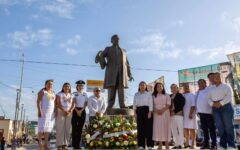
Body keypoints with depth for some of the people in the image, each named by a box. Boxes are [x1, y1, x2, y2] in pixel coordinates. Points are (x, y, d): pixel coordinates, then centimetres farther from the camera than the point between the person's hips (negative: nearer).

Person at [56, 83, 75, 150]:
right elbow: (58, 104, -8)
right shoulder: (59, 94, 2)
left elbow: (73, 104, 6)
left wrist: (70, 111, -11)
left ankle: (65, 144, 6)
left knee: (67, 129, 1)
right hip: (60, 113, -4)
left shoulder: (71, 95, 13)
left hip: (69, 114, 4)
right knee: (60, 129, -6)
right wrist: (64, 111, -18)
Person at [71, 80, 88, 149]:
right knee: (74, 127, -6)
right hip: (75, 111, -3)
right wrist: (77, 111, -13)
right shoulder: (74, 94, 1)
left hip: (82, 111, 3)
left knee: (80, 128, 4)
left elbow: (86, 104, 5)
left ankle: (78, 144, 11)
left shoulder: (85, 94, 10)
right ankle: (74, 144, 1)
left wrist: (81, 110, -7)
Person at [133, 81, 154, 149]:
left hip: (147, 110, -2)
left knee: (148, 127, -4)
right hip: (139, 111, 3)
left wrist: (150, 112, -13)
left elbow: (150, 103, -3)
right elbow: (134, 103, 9)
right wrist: (135, 112, -2)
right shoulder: (136, 94, 12)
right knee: (140, 128, 2)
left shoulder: (148, 94, 4)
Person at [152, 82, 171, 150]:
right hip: (156, 114, 1)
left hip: (165, 113, -1)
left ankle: (166, 144, -1)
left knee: (166, 128, -5)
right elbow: (152, 105, 4)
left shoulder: (166, 96, 10)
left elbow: (168, 105, -1)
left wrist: (162, 110, -17)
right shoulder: (153, 96, 13)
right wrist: (156, 110, -16)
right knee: (158, 128, -4)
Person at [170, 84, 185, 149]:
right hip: (171, 114, 6)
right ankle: (176, 144, 10)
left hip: (178, 114, -6)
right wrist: (170, 112, 4)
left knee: (179, 129, -7)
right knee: (174, 130, 5)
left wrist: (175, 111, -10)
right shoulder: (170, 96, 18)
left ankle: (180, 144, -4)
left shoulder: (180, 96, 0)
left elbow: (181, 104, -7)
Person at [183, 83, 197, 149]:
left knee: (191, 129, -2)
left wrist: (190, 113, -17)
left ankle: (192, 144, 3)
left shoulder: (192, 95, -2)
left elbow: (193, 105, -10)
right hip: (183, 114, 5)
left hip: (190, 114, -5)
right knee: (185, 129, 9)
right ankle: (187, 143, 19)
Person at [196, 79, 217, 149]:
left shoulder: (209, 91, -8)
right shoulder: (197, 92, 15)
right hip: (201, 112, 7)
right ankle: (206, 144, 19)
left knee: (211, 128, 0)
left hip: (209, 112, -7)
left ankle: (214, 144, 7)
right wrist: (197, 111, 14)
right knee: (204, 128, 11)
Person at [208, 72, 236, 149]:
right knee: (220, 127, 2)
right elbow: (209, 98, 11)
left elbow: (229, 96, -7)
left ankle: (231, 145, -1)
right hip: (215, 108, 4)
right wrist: (213, 104, -9)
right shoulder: (211, 89, 19)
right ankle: (223, 145, 7)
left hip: (225, 107, -4)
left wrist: (220, 103, -17)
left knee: (228, 126, -6)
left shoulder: (226, 86, 7)